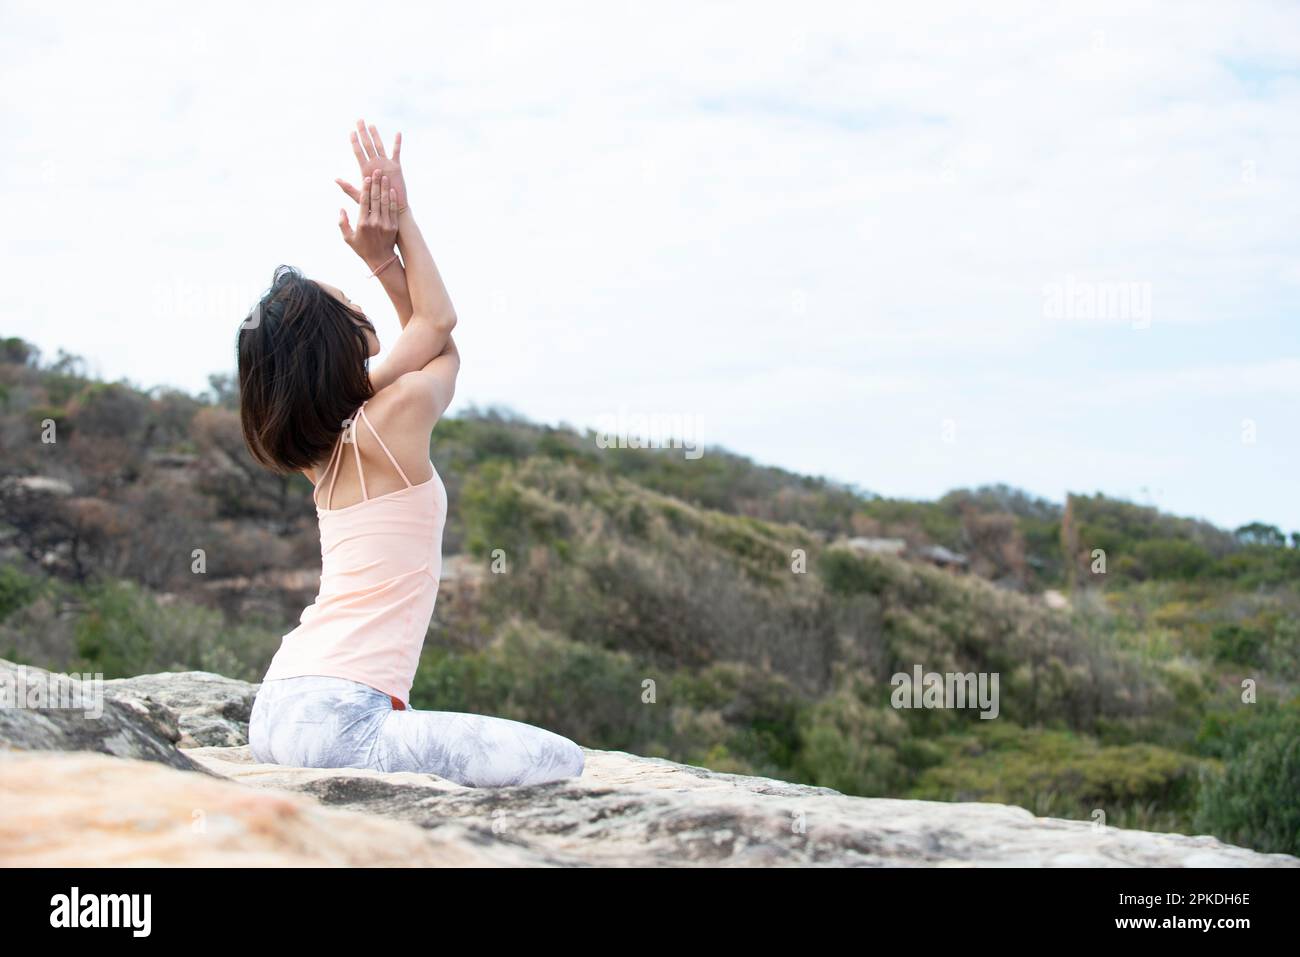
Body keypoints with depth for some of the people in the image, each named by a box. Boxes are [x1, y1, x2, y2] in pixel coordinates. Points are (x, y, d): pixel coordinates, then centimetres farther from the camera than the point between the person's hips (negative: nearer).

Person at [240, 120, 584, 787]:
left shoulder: (321, 443, 13)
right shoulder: (394, 416, -10)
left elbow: (429, 330, 24)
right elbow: (440, 324, 13)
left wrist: (381, 258, 14)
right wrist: (400, 221, 17)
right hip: (334, 719, -9)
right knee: (558, 761, -11)